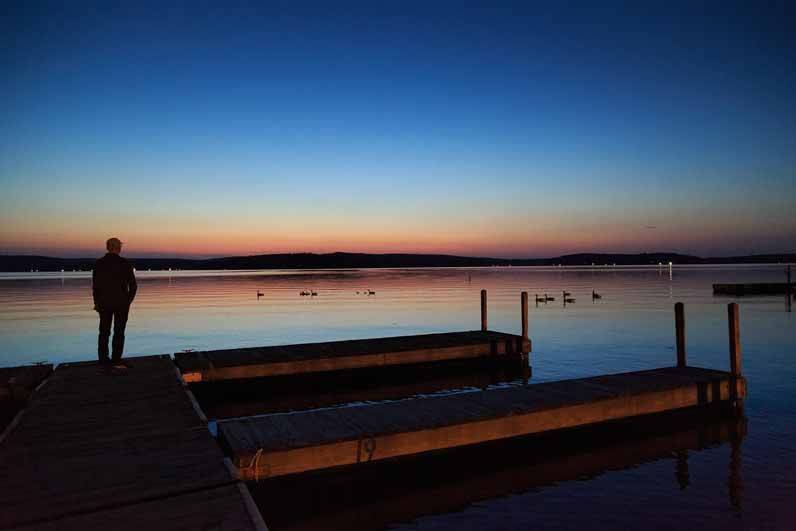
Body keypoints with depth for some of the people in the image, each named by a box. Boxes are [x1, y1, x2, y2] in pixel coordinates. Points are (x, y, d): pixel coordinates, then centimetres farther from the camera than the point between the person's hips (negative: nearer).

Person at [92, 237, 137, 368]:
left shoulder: (99, 263, 0)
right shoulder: (125, 264, -8)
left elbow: (95, 285, 3)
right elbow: (133, 285, -7)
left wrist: (97, 301, 12)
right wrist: (128, 300, 7)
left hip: (104, 303, 3)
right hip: (121, 302, -3)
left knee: (104, 331, 12)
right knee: (119, 332, 2)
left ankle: (103, 359, 16)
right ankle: (116, 360, 0)